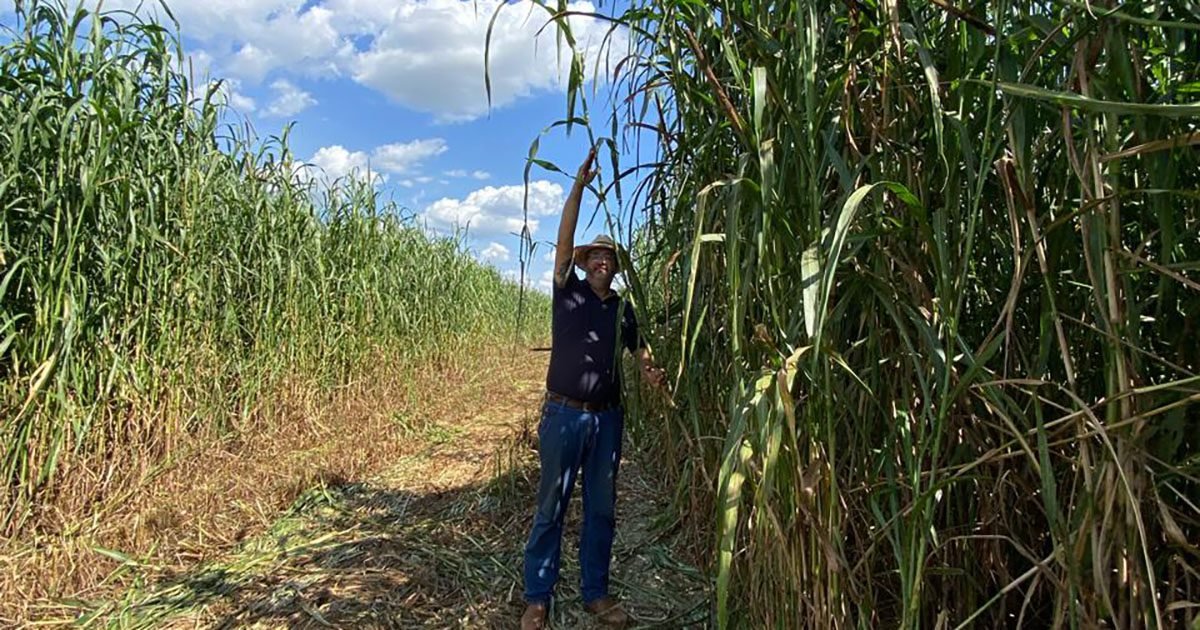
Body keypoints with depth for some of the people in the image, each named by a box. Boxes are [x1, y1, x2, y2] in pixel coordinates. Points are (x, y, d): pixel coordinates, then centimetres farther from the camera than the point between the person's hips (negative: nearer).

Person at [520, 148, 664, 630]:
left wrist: (652, 373, -11)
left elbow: (638, 350, 13)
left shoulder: (622, 307, 11)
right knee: (551, 508, 3)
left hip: (608, 417, 4)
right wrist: (579, 186, -18)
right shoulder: (568, 292, 0)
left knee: (601, 509, 11)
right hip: (563, 413, -4)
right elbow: (563, 242, -11)